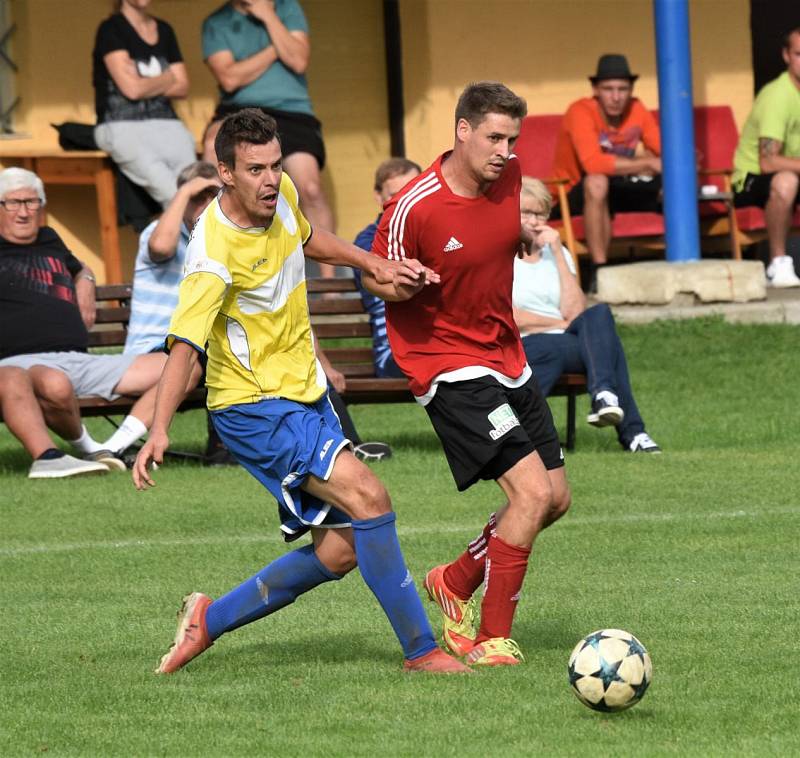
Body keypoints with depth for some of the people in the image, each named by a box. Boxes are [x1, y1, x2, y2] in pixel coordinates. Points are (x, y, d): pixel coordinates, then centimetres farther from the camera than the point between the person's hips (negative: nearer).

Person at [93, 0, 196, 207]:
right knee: (171, 191, -31)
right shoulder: (111, 30, -1)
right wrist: (167, 79, 8)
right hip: (122, 126, -5)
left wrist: (147, 85, -2)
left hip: (164, 123, 5)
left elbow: (182, 87, 14)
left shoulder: (164, 31, 19)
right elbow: (131, 88, -9)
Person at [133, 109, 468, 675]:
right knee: (368, 498, -24)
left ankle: (211, 619, 19)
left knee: (342, 549, 5)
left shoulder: (281, 194, -2)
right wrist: (159, 431, -43)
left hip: (307, 393, 9)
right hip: (255, 407, -9)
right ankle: (421, 650, -16)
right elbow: (185, 345, -32)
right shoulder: (215, 252, -26)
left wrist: (375, 265, 14)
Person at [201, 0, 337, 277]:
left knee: (311, 188, -21)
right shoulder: (216, 23, 8)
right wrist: (275, 49, -3)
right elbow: (230, 79, -6)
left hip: (291, 111, 1)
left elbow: (299, 61, -4)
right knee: (215, 143, -35)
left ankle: (328, 277, -11)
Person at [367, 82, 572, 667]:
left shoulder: (508, 174, -1)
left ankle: (456, 583, 31)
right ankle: (492, 640, -9)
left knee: (556, 498, 11)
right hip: (449, 363, -8)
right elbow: (375, 279, -8)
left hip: (506, 355, 8)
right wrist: (397, 284, -27)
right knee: (532, 491, -19)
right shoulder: (414, 206, -21)